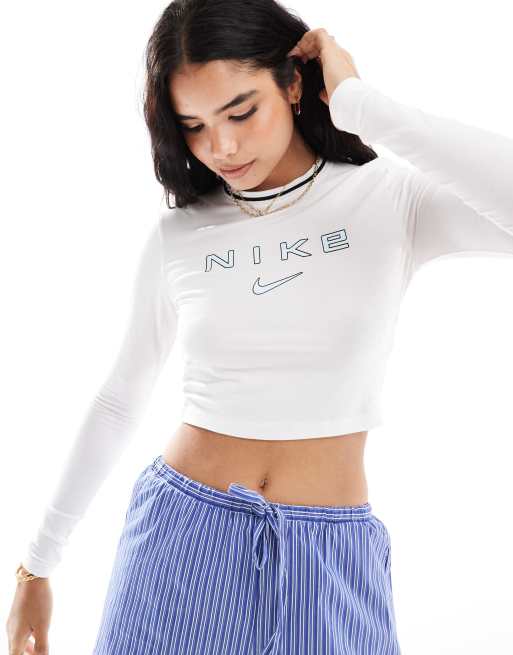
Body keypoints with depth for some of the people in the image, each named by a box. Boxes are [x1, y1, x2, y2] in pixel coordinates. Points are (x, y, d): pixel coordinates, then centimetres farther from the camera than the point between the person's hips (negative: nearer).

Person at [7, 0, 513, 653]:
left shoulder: (393, 200, -7)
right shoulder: (177, 235, -1)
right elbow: (119, 402, 9)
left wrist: (360, 104, -21)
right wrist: (37, 563, 13)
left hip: (330, 557, -1)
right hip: (182, 534, 2)